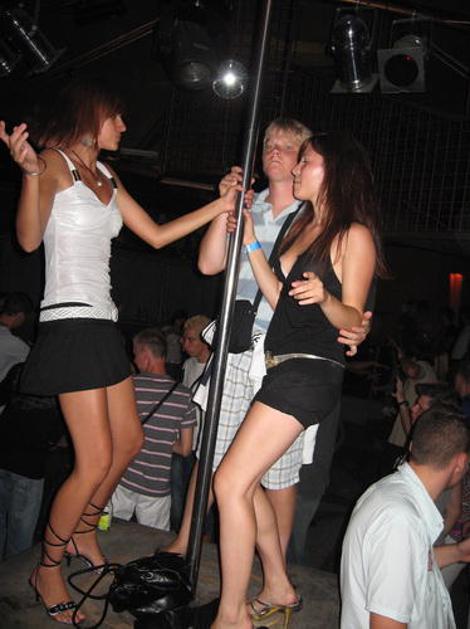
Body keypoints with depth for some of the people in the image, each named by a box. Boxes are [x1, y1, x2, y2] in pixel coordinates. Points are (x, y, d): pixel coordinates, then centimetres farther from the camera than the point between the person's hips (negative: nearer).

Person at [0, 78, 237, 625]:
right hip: (71, 323, -9)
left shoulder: (106, 178, 18)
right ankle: (47, 571, 13)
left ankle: (83, 533, 36)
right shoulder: (55, 162, -6)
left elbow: (156, 235, 20)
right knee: (96, 460, -9)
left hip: (101, 324, 9)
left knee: (129, 441, 15)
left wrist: (219, 206, 17)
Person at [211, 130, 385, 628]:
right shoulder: (302, 225, 18)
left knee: (232, 481, -12)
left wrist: (324, 298, -29)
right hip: (280, 366, 9)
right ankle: (278, 589, 30)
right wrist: (251, 241, 10)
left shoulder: (354, 235, -7)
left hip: (310, 372, -9)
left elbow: (353, 319, -9)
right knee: (245, 480, 12)